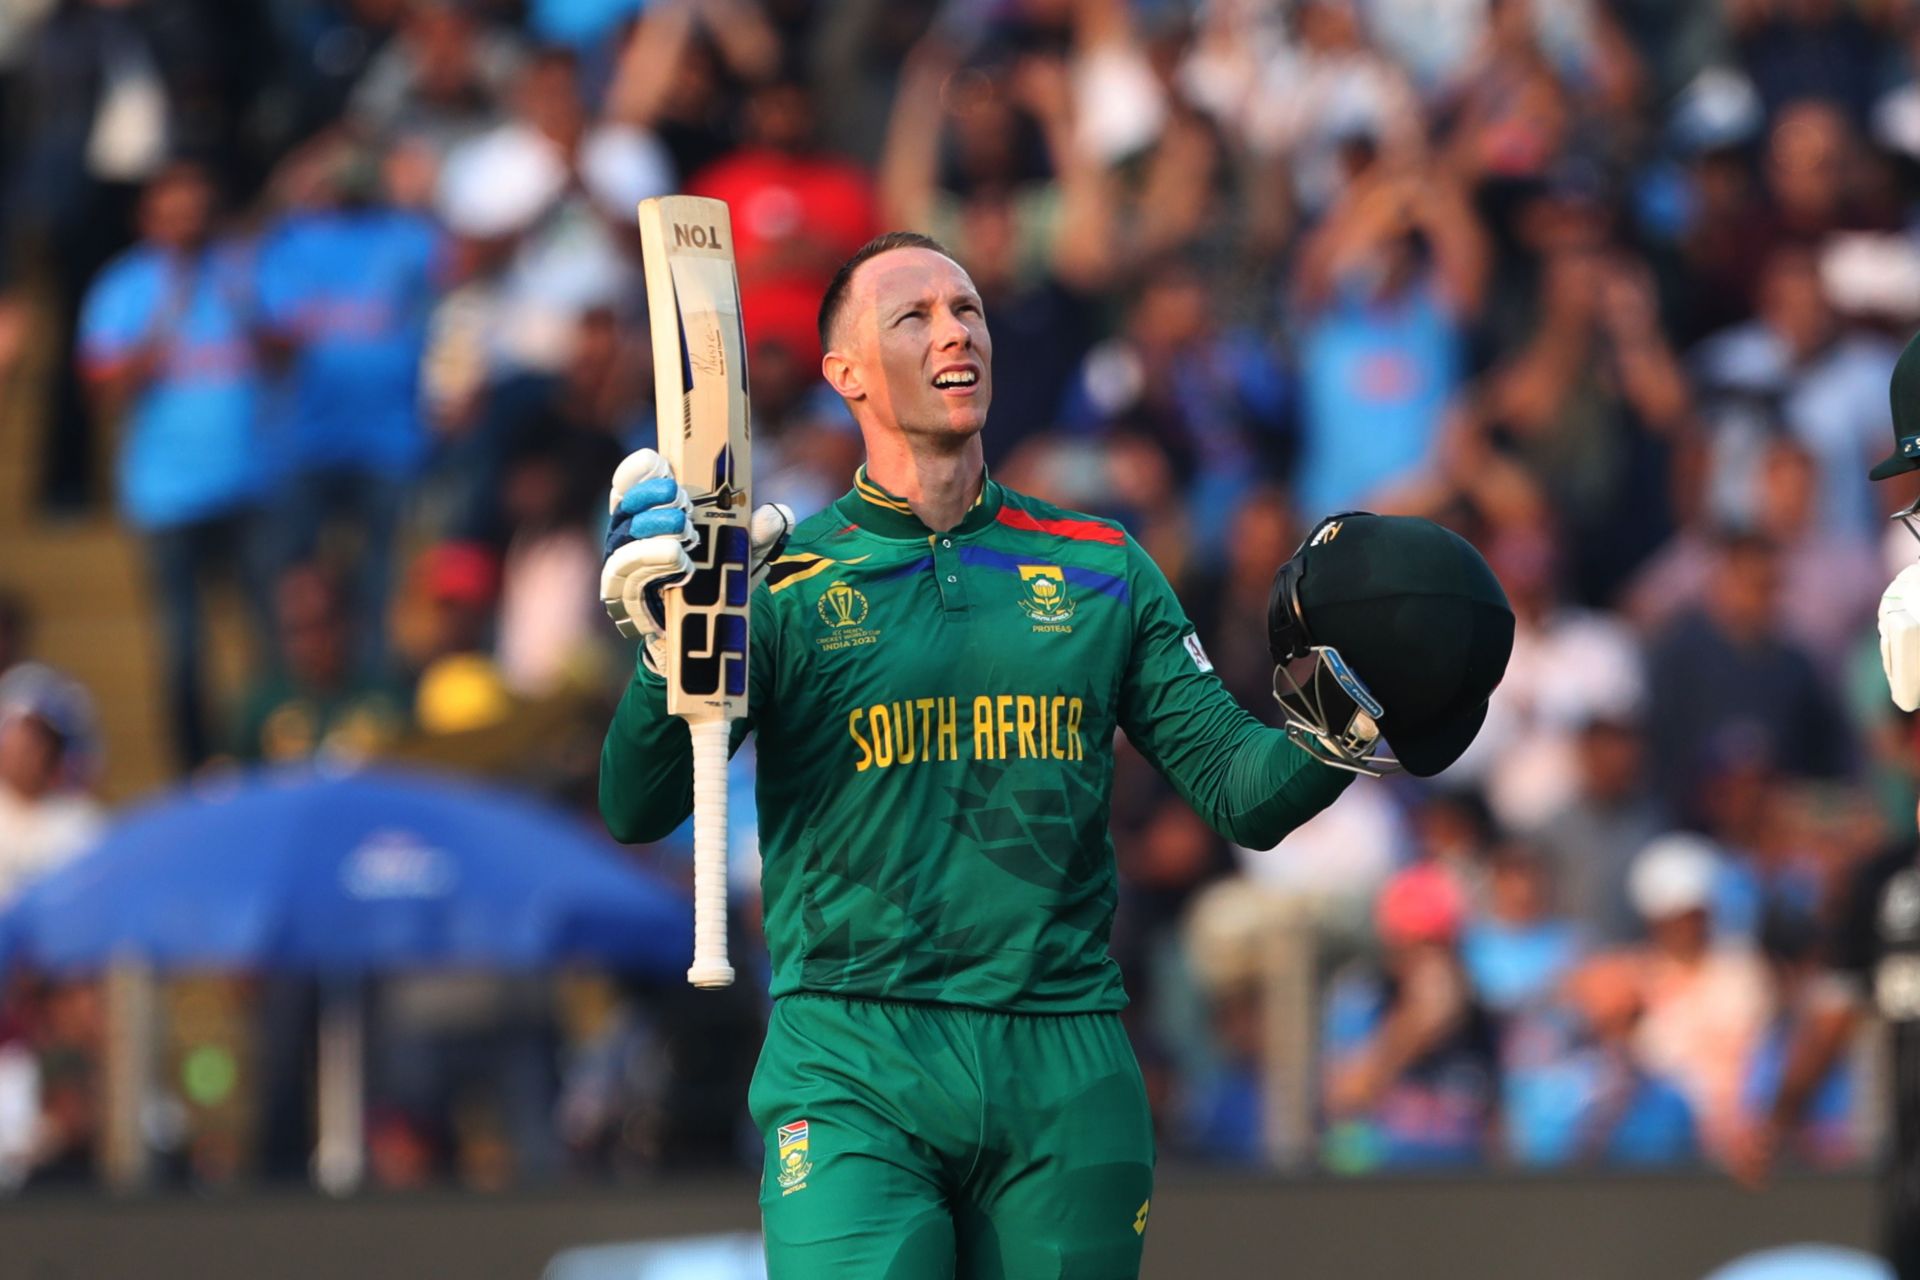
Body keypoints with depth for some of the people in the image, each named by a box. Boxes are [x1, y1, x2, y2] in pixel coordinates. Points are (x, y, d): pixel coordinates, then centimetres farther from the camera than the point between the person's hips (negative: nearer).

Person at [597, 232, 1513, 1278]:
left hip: (1063, 1074, 3)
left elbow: (1238, 792, 11)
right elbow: (636, 812, -3)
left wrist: (1335, 738, -9)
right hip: (853, 1071, -3)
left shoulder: (1101, 572, 14)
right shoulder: (785, 583, 4)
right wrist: (669, 648, -20)